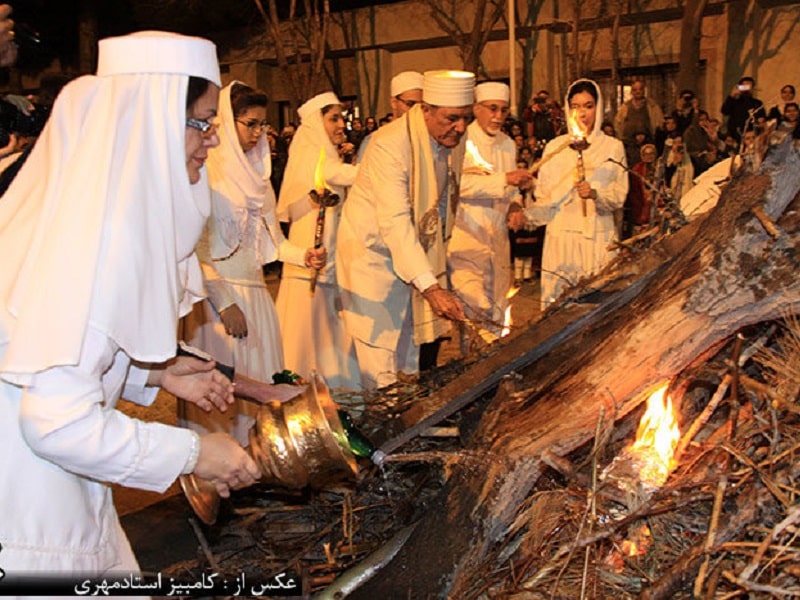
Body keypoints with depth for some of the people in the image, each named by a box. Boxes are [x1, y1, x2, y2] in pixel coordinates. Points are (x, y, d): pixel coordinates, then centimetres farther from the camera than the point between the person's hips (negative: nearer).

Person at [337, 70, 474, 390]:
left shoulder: (454, 138, -5)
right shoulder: (389, 146, -29)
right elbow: (395, 223, -37)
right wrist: (431, 287, -44)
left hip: (415, 248, 7)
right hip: (373, 249, -7)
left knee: (409, 352, 15)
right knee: (380, 355, -4)